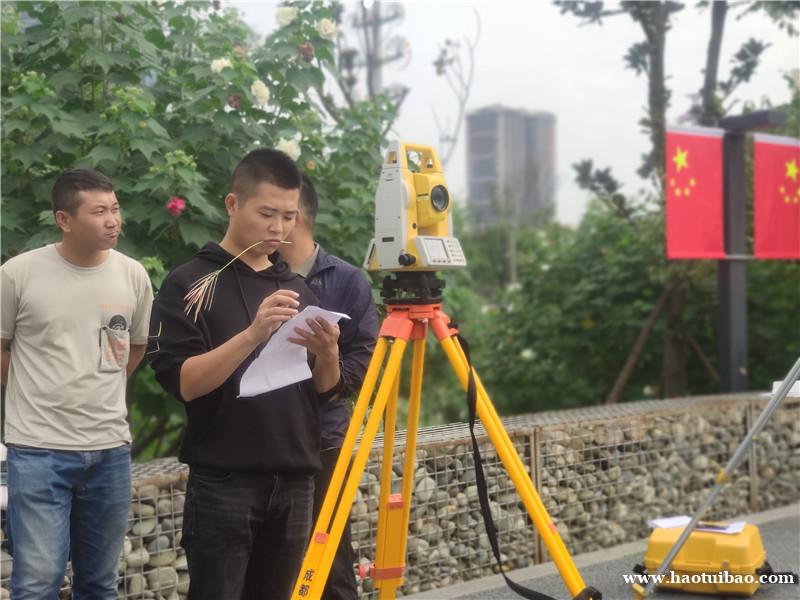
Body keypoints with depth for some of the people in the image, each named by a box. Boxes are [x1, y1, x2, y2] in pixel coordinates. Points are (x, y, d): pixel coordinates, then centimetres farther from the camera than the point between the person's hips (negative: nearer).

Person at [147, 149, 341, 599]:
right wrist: (253, 333, -25)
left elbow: (324, 390, 13)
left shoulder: (298, 287, 13)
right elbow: (183, 382, -13)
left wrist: (327, 353, -9)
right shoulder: (190, 283, -3)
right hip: (224, 483, -5)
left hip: (296, 482, 5)